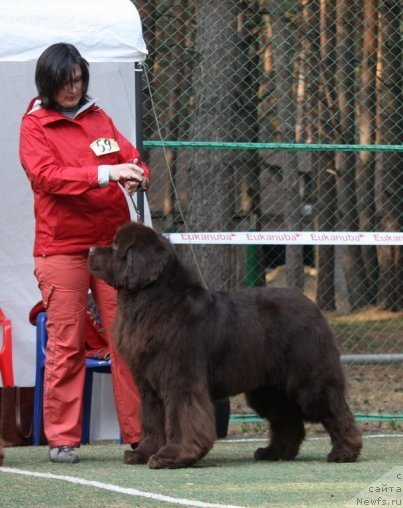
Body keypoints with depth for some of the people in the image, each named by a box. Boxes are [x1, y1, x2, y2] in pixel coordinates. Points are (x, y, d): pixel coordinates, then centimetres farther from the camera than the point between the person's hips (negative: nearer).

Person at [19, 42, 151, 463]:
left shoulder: (98, 118, 14)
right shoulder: (35, 125, 1)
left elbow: (131, 157, 14)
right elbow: (45, 174, -13)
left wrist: (136, 175, -11)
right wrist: (104, 174, -24)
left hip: (112, 243, 4)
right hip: (62, 248, -4)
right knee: (65, 345, -3)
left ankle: (140, 433, 4)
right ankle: (62, 439, 3)